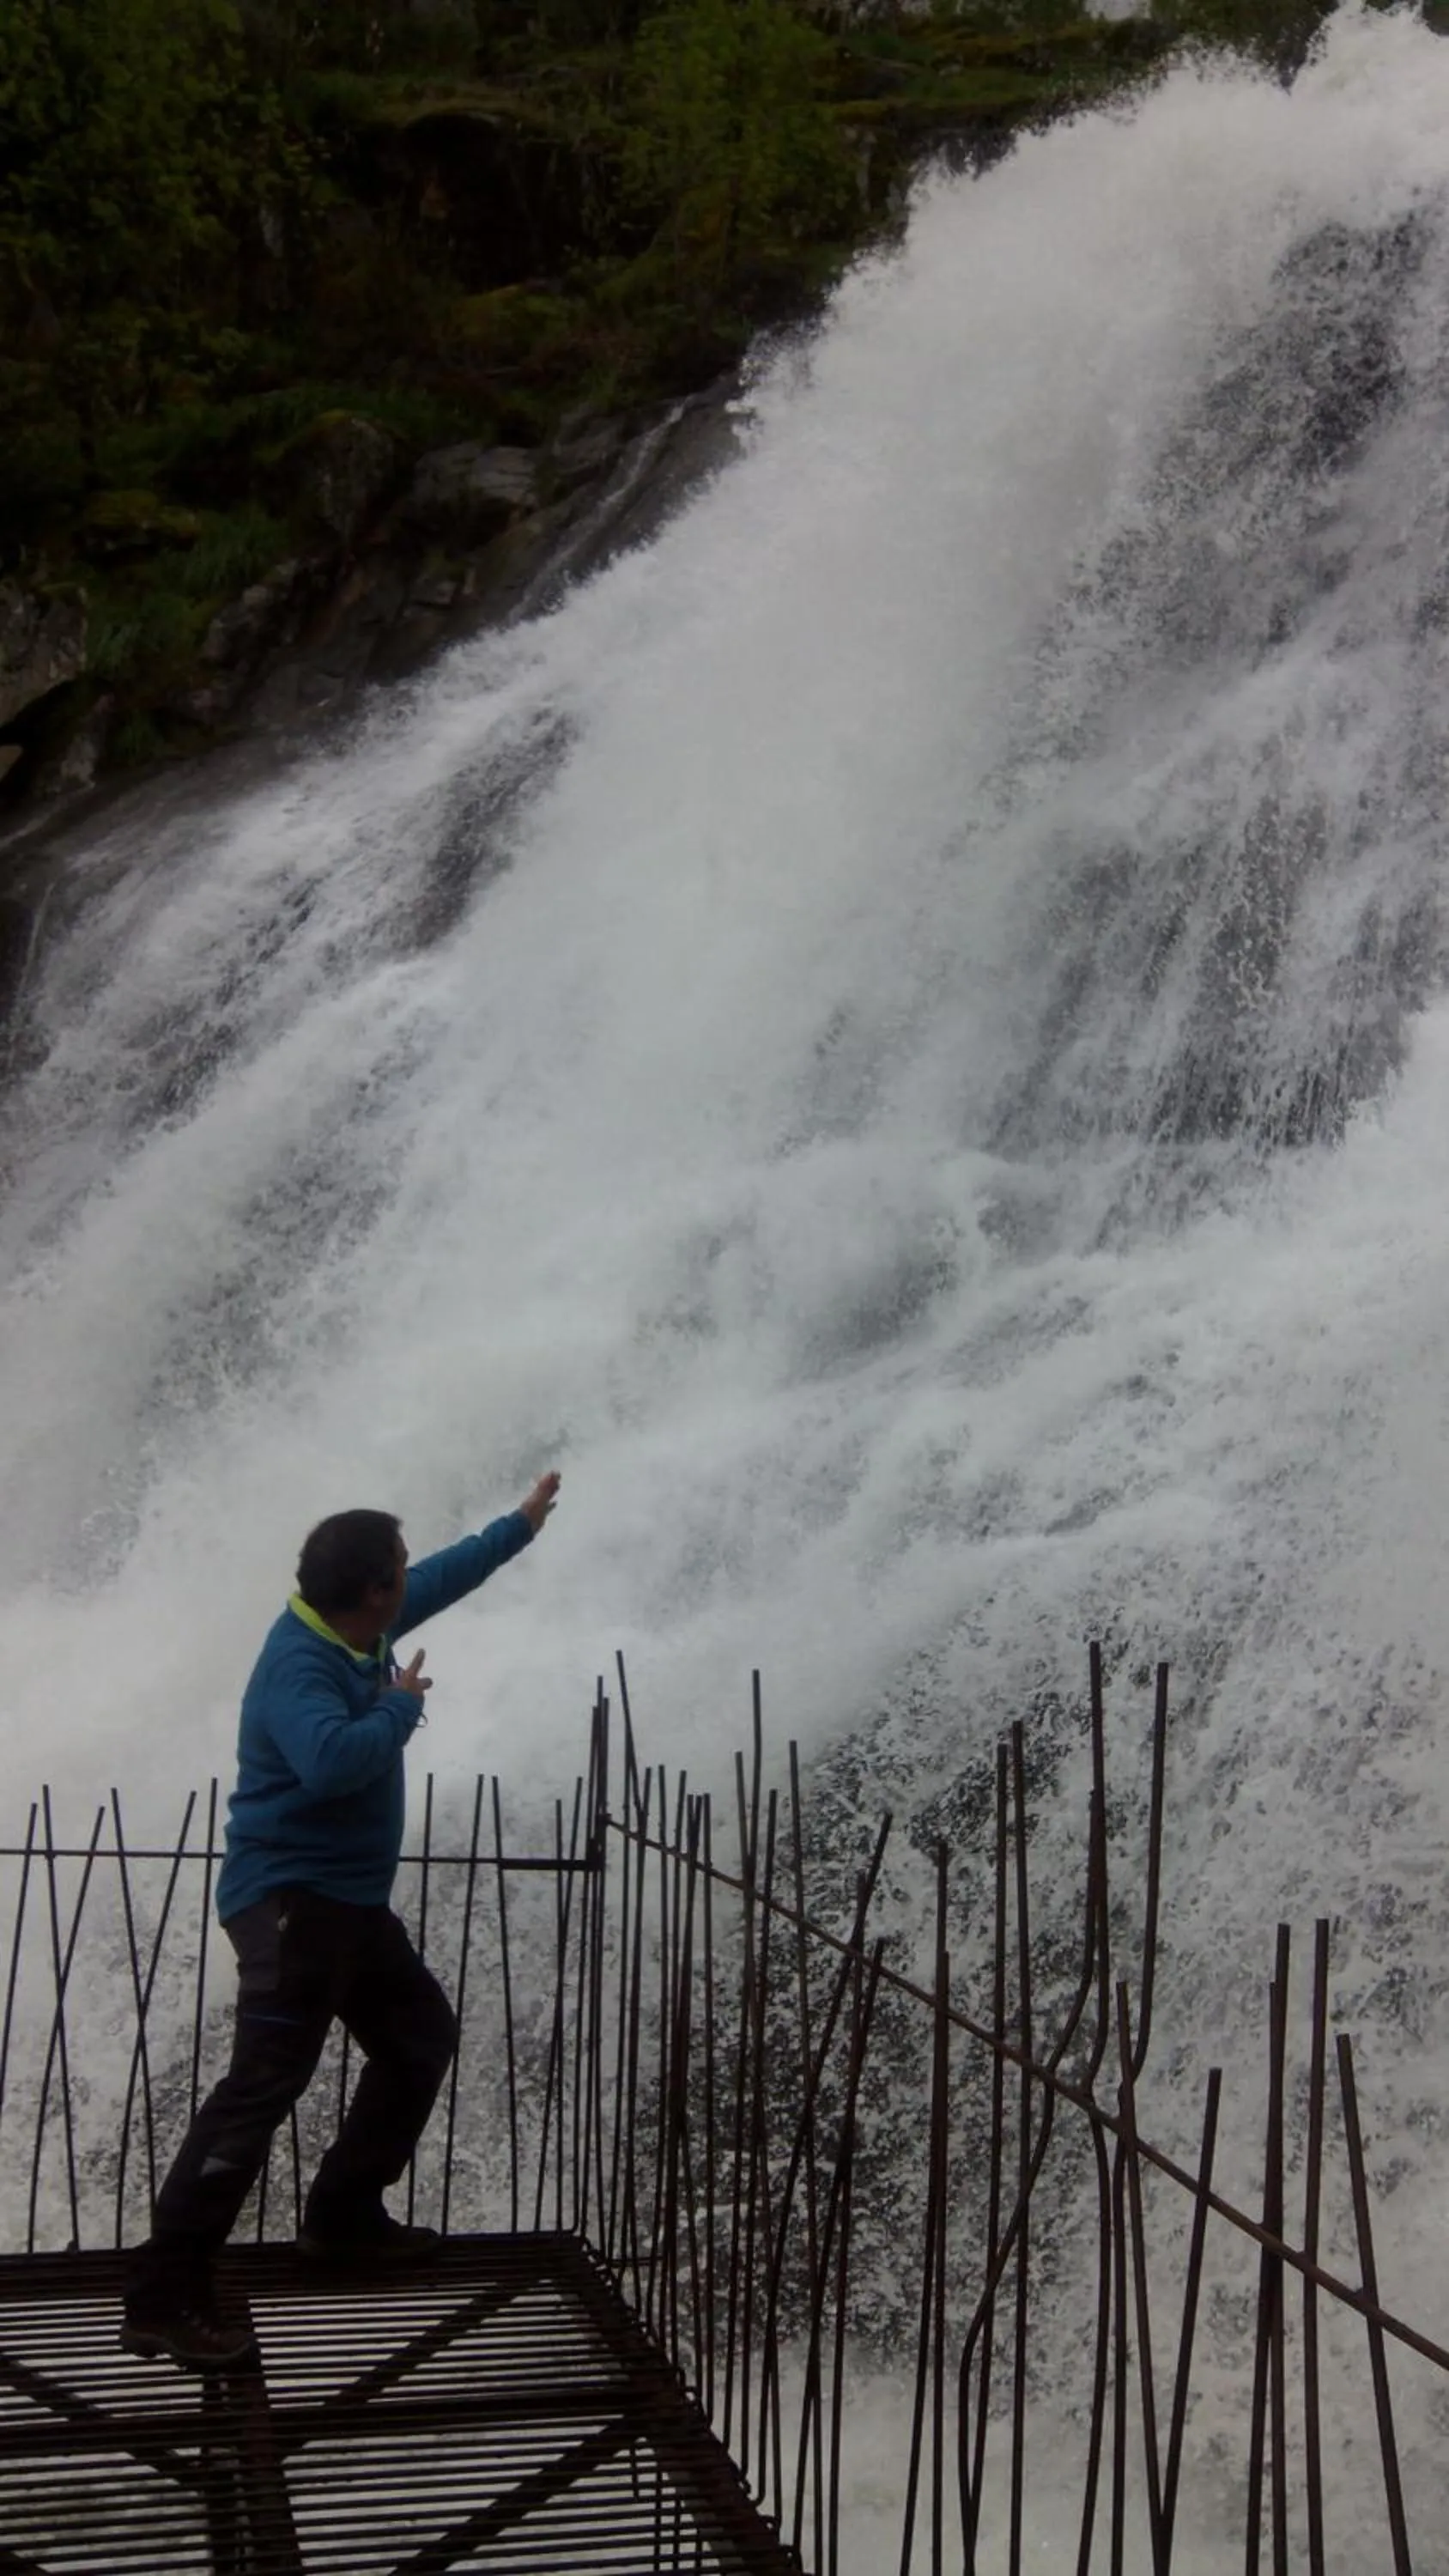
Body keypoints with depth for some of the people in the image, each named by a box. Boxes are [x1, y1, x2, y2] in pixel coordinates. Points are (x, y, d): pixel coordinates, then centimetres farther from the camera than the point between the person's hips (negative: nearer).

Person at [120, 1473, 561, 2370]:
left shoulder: (358, 1630, 6)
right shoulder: (299, 1666, -22)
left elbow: (439, 1579, 24)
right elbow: (331, 1761, -40)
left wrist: (519, 1527, 34)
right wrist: (402, 1705, -23)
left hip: (352, 1899, 11)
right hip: (292, 1898, -11)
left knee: (423, 2035, 21)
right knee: (267, 2078, -19)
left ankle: (345, 2216, 30)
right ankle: (165, 2297, -21)